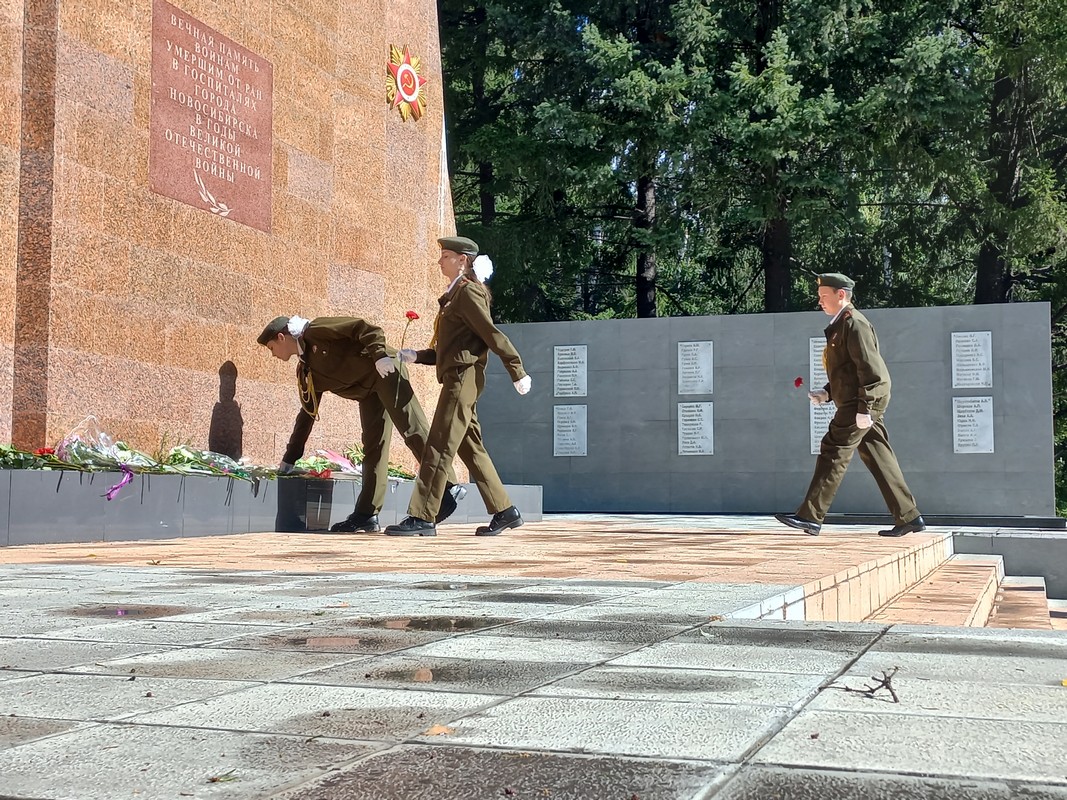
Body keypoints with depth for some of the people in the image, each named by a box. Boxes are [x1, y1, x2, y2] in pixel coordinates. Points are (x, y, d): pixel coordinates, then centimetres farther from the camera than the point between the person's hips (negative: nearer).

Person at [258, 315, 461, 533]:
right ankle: (367, 515, 1)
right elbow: (307, 414, 25)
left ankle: (448, 487, -17)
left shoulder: (316, 331, -3)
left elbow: (363, 328, -12)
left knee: (412, 429, -16)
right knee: (373, 449, 3)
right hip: (368, 391, 8)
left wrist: (379, 355, -26)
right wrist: (288, 460, 27)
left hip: (383, 370, -8)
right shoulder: (305, 372, 19)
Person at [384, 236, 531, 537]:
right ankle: (504, 511, 15)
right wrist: (416, 356, 11)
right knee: (470, 449, 11)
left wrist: (518, 373, -16)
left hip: (463, 376, -10)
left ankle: (422, 517, -8)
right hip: (456, 378, 10)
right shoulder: (453, 295, 20)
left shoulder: (468, 292, -8)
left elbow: (493, 335, -13)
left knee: (439, 447, -10)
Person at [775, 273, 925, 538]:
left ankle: (810, 517, -10)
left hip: (863, 401, -10)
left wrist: (863, 408, -22)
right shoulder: (840, 325, 20)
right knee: (878, 459, 10)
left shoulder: (854, 323, -12)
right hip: (864, 404, 10)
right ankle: (909, 517, 13)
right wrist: (826, 393, 12)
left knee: (834, 452, -10)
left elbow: (869, 368, -19)